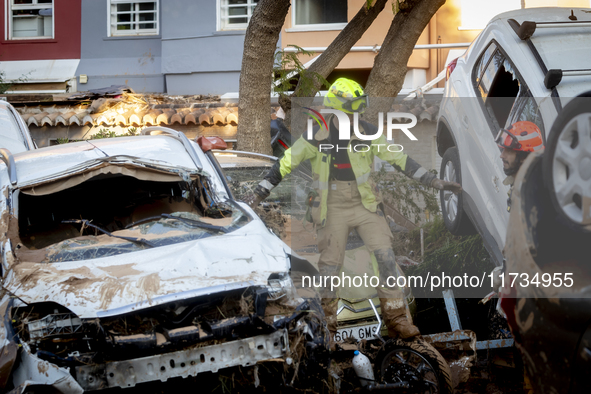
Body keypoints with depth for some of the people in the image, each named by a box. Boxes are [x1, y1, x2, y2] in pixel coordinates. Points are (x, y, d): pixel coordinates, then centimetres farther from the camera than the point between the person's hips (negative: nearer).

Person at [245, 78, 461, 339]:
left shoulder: (368, 133, -5)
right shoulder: (316, 137, -10)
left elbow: (400, 160, 0)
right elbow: (285, 164, -3)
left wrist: (436, 182, -1)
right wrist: (260, 192, -6)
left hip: (365, 204, 2)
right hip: (333, 208, -1)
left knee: (385, 256, -10)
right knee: (330, 266, 3)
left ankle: (396, 318, -2)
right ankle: (325, 316, 22)